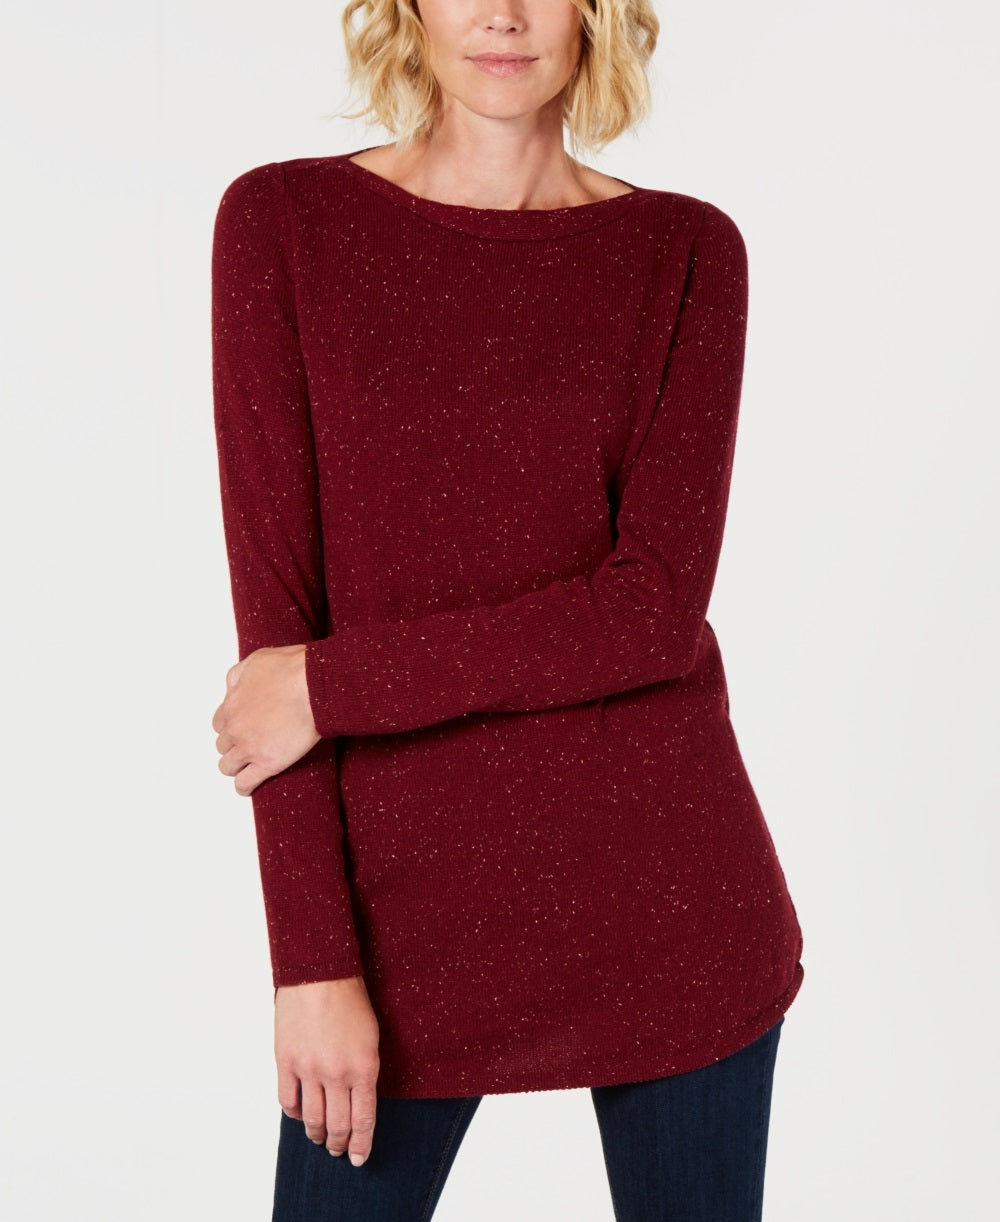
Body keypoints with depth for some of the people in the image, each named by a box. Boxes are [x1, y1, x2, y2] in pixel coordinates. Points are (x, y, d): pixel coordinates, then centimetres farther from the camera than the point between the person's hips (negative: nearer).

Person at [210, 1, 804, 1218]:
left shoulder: (687, 251, -1)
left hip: (663, 877, 1)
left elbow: (657, 605, -10)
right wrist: (311, 956, -10)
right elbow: (276, 602, -8)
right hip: (410, 880, -1)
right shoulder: (283, 224, -3)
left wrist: (335, 685, -14)